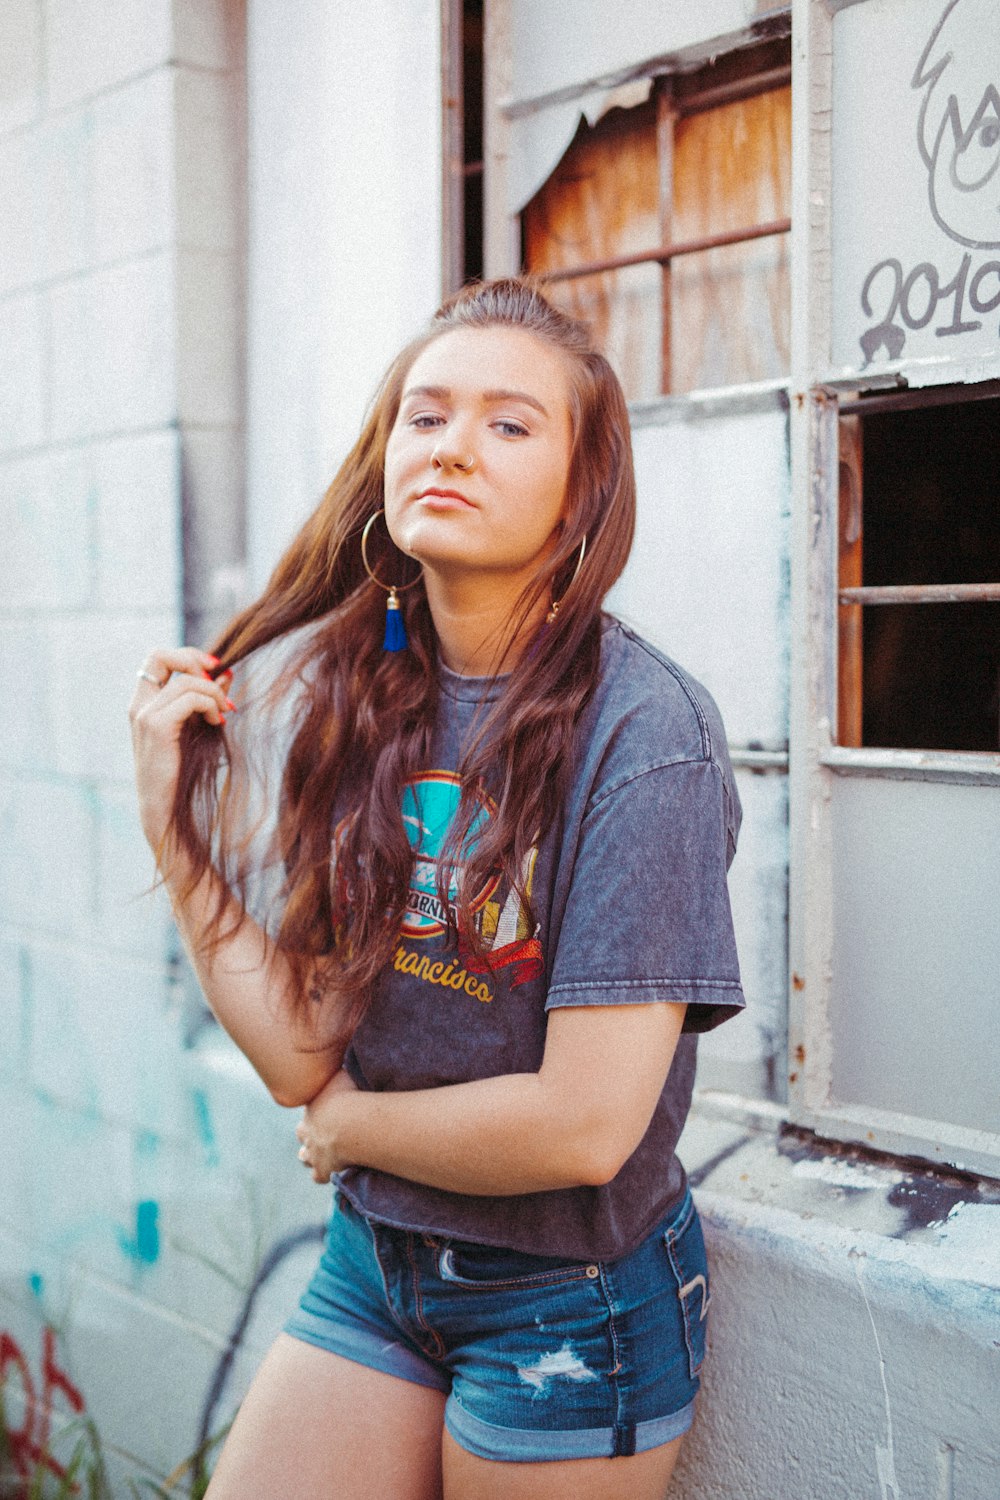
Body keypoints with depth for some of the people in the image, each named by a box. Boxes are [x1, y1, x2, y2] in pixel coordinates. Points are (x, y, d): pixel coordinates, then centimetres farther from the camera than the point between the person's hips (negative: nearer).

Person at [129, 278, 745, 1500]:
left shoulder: (641, 733, -21)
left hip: (569, 1300, -5)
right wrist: (176, 824, -11)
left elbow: (584, 1124, -24)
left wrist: (350, 1126, -8)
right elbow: (299, 1058, -5)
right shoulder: (364, 701, -2)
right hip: (372, 1261, 5)